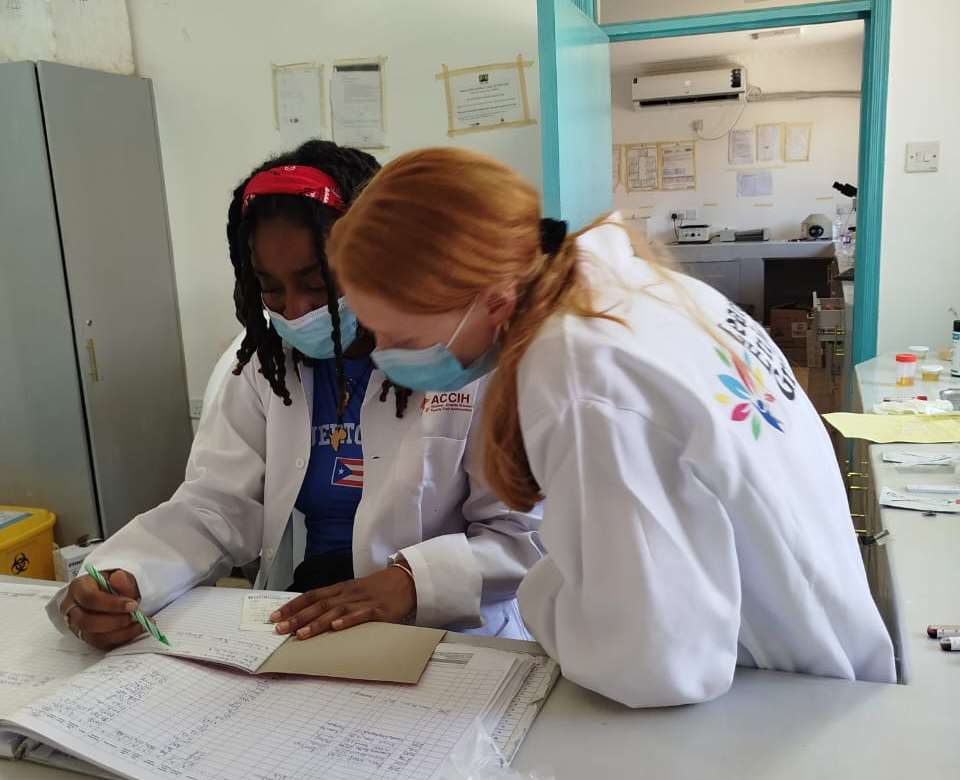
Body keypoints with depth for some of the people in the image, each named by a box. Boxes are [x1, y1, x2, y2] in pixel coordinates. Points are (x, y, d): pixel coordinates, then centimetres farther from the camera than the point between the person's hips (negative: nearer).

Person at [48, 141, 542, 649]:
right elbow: (216, 505, -1)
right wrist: (122, 578, -19)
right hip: (294, 631, 3)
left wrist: (411, 581, -24)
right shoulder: (267, 367, 5)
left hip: (447, 635, -2)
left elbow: (528, 534, -9)